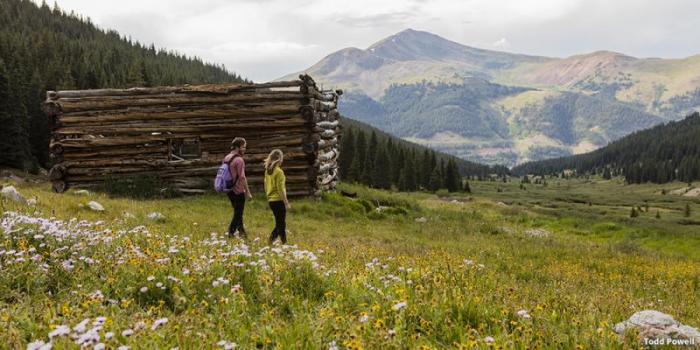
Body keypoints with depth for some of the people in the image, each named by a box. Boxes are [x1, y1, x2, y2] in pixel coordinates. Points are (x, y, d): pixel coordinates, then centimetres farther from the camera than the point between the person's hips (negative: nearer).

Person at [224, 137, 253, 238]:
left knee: (237, 212, 20)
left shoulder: (226, 158, 8)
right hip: (238, 191, -8)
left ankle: (241, 231, 29)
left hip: (229, 190, 8)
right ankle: (231, 233, 4)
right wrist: (248, 192, -17)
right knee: (238, 213, 2)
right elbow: (242, 177, -22)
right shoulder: (239, 160, -18)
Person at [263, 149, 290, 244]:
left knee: (279, 223, 15)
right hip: (278, 200, -8)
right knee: (281, 225, 0)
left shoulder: (267, 171, 8)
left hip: (271, 200, 8)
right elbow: (280, 189, -17)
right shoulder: (279, 172, -15)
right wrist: (286, 202, -13)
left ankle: (284, 243, 18)